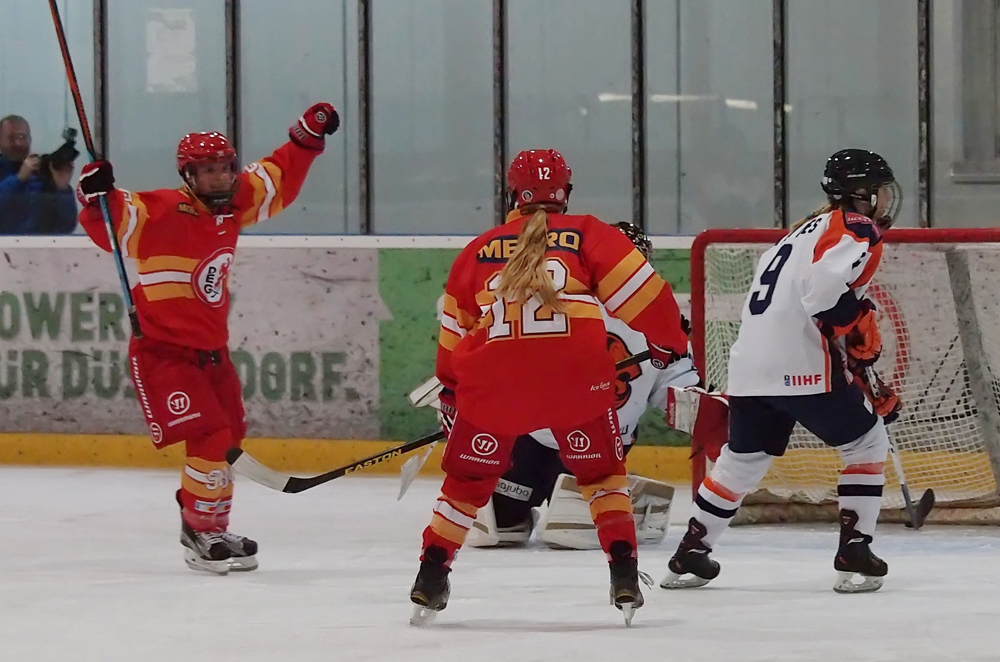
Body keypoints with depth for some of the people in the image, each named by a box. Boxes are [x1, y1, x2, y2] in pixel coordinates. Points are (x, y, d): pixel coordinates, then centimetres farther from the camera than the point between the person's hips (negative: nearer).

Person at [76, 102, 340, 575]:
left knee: (228, 438, 16)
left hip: (210, 350, 8)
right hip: (163, 352, -8)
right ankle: (199, 533, -2)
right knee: (211, 437, -16)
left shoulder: (234, 203, 4)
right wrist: (98, 197, -45)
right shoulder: (164, 212, -18)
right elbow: (115, 225, -25)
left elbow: (276, 182, 17)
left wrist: (308, 136, 11)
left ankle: (214, 530, 32)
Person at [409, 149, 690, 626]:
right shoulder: (587, 234, 12)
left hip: (492, 378, 1)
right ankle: (624, 577, 7)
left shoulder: (478, 250, 20)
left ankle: (430, 582, 13)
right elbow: (637, 292, 5)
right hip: (577, 372, -1)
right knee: (600, 469, 19)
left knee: (468, 476, 18)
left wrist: (451, 391, 37)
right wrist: (670, 342, 18)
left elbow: (454, 330, 25)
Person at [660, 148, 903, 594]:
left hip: (750, 366, 8)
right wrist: (862, 330, -10)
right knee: (867, 443, 8)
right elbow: (826, 291, -24)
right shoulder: (857, 231, -4)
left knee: (742, 458, 22)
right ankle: (854, 555, 2)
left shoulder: (809, 230, 27)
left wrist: (867, 387, 27)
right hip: (802, 367, -8)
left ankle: (690, 554, 24)